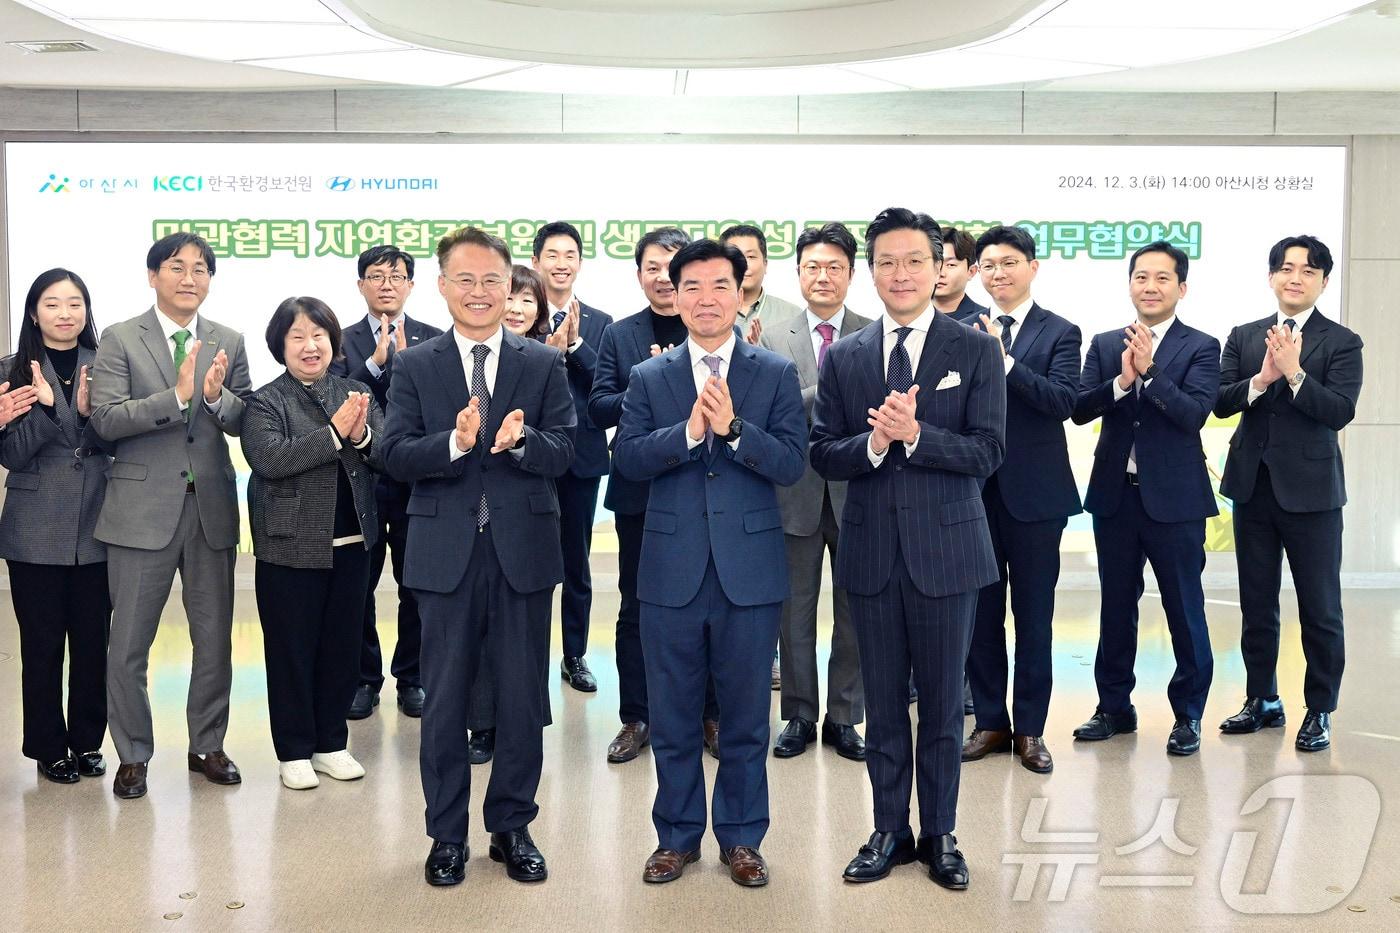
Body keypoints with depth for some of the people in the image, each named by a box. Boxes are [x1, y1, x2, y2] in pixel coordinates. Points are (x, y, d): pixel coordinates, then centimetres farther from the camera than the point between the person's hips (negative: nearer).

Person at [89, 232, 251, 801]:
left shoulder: (229, 343, 7)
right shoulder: (120, 340, -2)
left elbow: (243, 423, 2)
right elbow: (105, 420, -13)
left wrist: (217, 396, -19)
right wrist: (177, 395, -24)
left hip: (211, 505, 3)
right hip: (143, 508, -3)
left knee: (215, 639, 12)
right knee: (128, 645, 5)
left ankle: (207, 746, 29)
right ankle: (132, 755, 23)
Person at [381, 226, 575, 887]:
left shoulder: (544, 364, 5)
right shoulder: (415, 366, 4)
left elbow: (563, 453, -4)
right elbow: (395, 454, -6)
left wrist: (519, 439, -25)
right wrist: (456, 442, -24)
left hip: (524, 549, 0)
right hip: (447, 551, 0)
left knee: (523, 697, 8)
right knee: (444, 699, 10)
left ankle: (512, 826, 26)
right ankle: (447, 835, 25)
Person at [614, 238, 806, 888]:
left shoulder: (776, 374, 3)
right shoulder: (648, 377, 6)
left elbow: (791, 465, -7)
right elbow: (626, 458, -6)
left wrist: (732, 427, -21)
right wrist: (689, 430, -20)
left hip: (749, 571, -1)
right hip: (671, 571, 1)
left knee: (745, 716, 10)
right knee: (672, 717, 11)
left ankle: (741, 837, 26)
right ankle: (677, 835, 28)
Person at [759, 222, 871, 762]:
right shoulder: (773, 339, 3)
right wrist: (830, 391, -21)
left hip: (857, 490, 0)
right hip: (796, 490, 0)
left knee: (856, 612, 9)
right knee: (795, 611, 10)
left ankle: (843, 719, 23)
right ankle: (799, 717, 25)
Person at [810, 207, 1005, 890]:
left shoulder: (975, 350, -2)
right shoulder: (843, 358, 5)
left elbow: (987, 451, -8)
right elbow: (822, 456, 1)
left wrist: (915, 434, -22)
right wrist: (874, 442, -18)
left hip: (945, 548, -2)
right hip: (871, 550, 2)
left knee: (942, 703, 10)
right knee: (883, 705, 12)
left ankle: (939, 835, 27)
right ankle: (889, 833, 27)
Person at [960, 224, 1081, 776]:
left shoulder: (1060, 333, 0)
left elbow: (1063, 401, -16)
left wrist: (1003, 360, -24)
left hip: (1034, 493, -2)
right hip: (974, 490, 3)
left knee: (1033, 616, 6)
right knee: (980, 613, 10)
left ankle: (1029, 728, 18)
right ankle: (990, 721, 23)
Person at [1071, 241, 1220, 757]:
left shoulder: (1201, 348, -3)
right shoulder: (1105, 345, 7)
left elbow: (1194, 413, -16)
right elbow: (1079, 409, -4)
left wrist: (1149, 370, -24)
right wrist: (1121, 380, -19)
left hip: (1175, 498, -3)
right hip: (1115, 495, 4)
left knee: (1185, 611, 4)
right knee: (1116, 608, 14)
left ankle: (1188, 714, 19)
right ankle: (1115, 707, 27)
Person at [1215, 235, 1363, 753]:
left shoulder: (1340, 342, -3)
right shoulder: (1244, 337, 7)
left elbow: (1340, 411, -14)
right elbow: (1220, 403, -3)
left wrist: (1294, 373, -25)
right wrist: (1261, 379, -20)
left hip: (1310, 488, -3)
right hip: (1252, 486, 4)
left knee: (1320, 609, 3)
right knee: (1256, 605, 13)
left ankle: (1320, 711, 16)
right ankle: (1262, 700, 26)